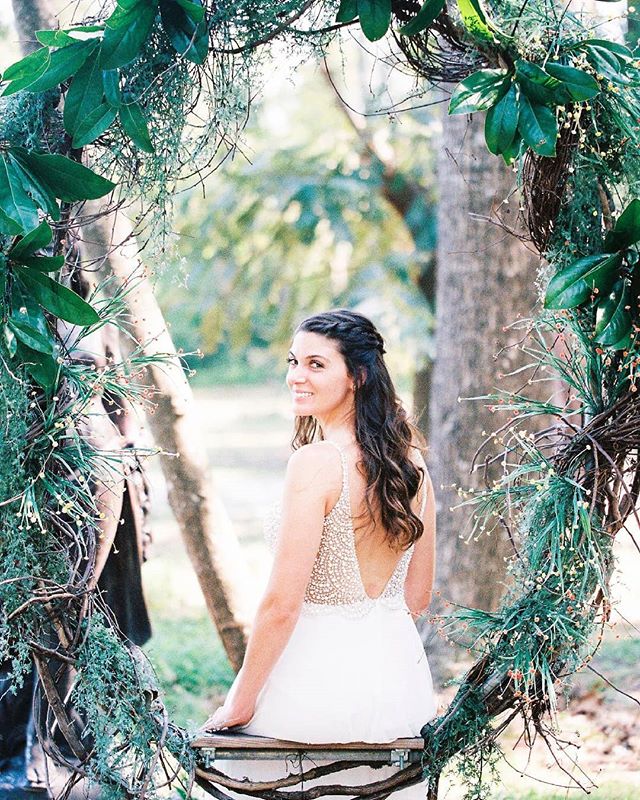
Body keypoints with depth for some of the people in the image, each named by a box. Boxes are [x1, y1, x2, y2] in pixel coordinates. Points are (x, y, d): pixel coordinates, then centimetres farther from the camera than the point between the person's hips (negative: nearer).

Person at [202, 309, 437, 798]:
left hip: (321, 688, -7)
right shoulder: (411, 459, 2)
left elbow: (282, 605, -19)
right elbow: (417, 596, 11)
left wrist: (239, 704, -8)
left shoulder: (316, 463, -20)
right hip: (402, 680, 7)